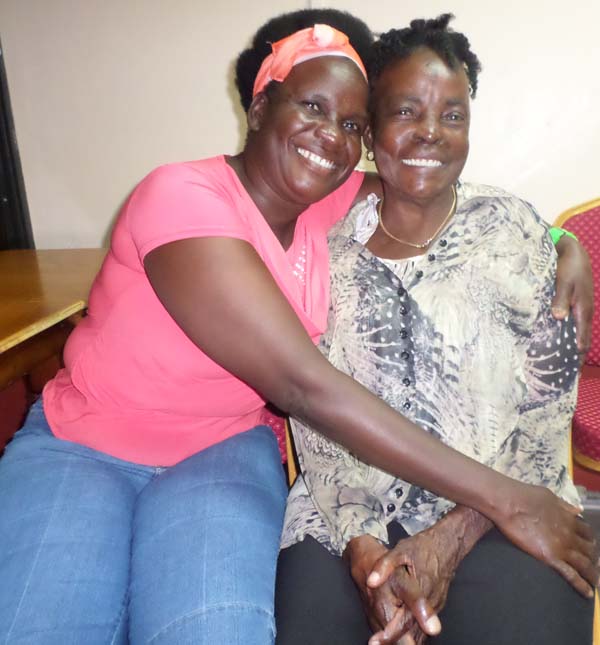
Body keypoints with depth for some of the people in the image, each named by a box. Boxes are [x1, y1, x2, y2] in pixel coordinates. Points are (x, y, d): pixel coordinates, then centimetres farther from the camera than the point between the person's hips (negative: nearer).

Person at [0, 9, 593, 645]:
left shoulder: (333, 204, -3)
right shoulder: (181, 197, -21)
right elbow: (305, 385, -29)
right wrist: (503, 498, -26)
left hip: (223, 448, 3)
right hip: (81, 443, -2)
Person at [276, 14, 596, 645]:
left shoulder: (510, 229, -1)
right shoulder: (327, 246, 1)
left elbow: (547, 410, -3)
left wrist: (452, 538, -12)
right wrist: (362, 546, -12)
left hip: (498, 514, 0)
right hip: (354, 516, 1)